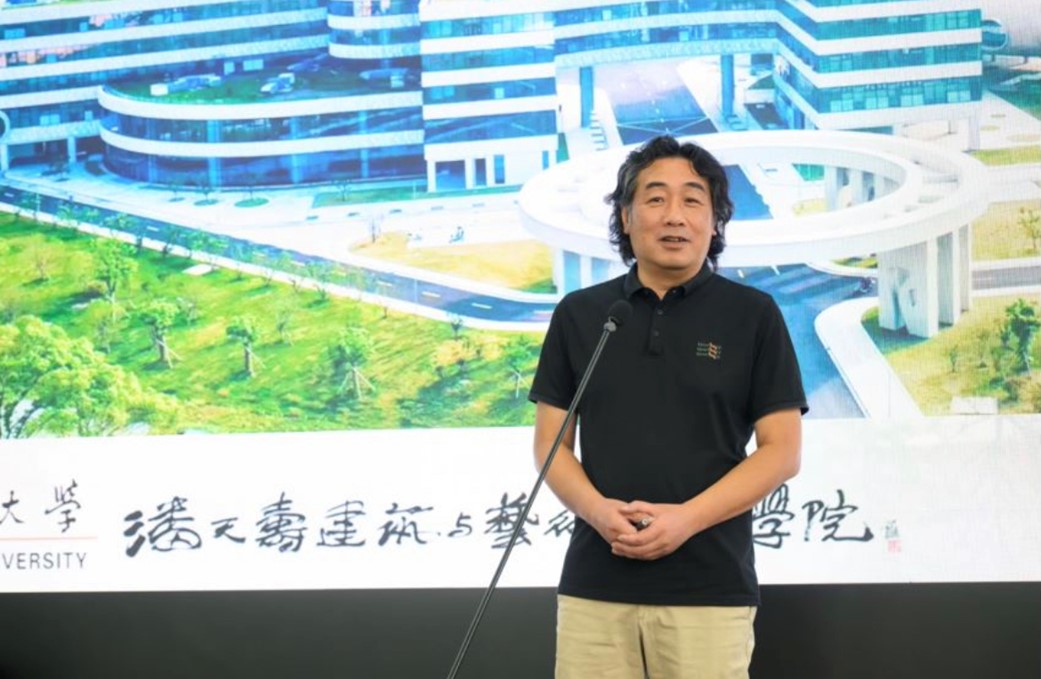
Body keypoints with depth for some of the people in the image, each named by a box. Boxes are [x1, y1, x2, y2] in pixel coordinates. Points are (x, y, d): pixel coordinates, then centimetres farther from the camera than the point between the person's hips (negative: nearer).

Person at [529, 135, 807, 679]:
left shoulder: (753, 315, 2)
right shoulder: (579, 314, 9)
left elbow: (781, 451, -1)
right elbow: (551, 443, 9)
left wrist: (687, 518, -14)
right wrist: (597, 510, -11)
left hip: (709, 587, -2)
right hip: (594, 584, 2)